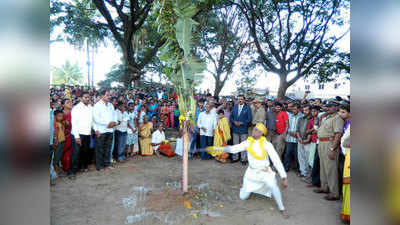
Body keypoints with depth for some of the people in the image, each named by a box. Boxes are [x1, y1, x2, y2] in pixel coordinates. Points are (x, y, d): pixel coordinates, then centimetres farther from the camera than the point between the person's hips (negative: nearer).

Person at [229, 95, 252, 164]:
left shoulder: (247, 108, -2)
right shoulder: (235, 107, 10)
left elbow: (249, 119, -5)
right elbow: (231, 117, 10)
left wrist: (241, 123, -14)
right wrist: (234, 122, -9)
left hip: (243, 130, -3)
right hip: (235, 129, 4)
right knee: (235, 144, 11)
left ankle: (243, 159, 11)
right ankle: (235, 158, 21)